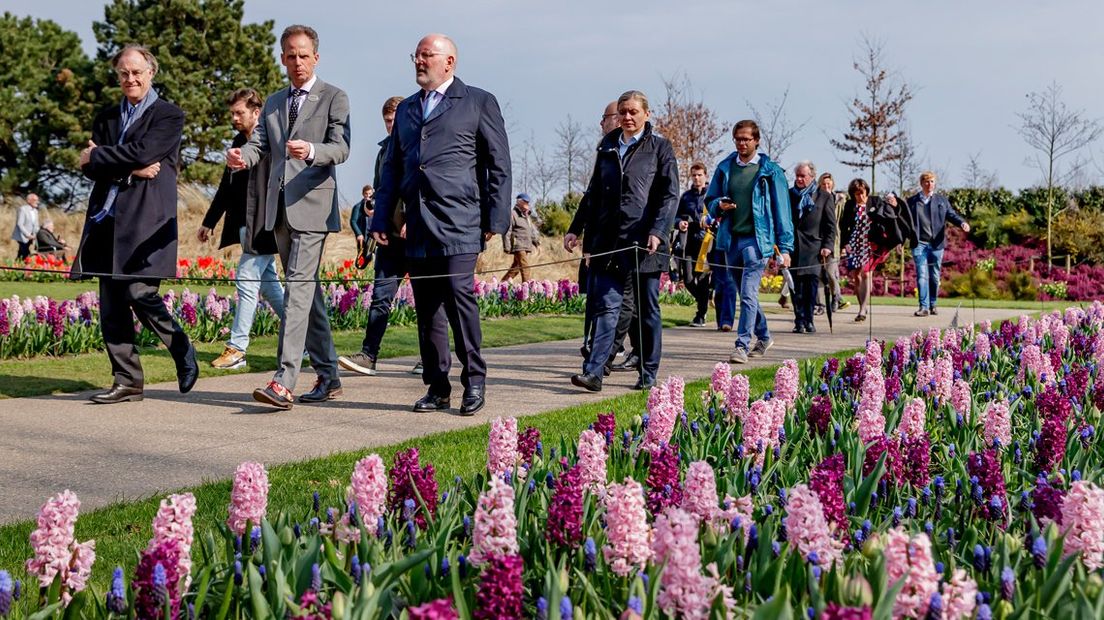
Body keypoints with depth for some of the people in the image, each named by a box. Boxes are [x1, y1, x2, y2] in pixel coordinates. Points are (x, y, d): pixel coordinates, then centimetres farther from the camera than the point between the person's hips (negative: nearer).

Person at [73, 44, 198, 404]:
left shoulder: (169, 116, 3)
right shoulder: (107, 117, 20)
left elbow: (142, 153, -12)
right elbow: (90, 168, 8)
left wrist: (96, 156, -1)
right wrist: (131, 170, -8)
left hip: (146, 219, -6)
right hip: (107, 218, 6)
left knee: (139, 293, -14)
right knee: (111, 304, 2)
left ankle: (182, 350, 11)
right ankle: (126, 382, 9)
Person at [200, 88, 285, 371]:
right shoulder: (238, 142, 15)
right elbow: (226, 185, 22)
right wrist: (209, 222, 24)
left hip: (264, 226, -9)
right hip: (245, 226, 9)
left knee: (247, 280, -8)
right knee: (267, 284, 14)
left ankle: (236, 349, -3)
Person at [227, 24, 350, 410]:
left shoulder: (334, 98, 1)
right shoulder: (273, 103, 20)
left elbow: (341, 149, -10)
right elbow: (259, 144, 9)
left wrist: (310, 150, -31)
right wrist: (241, 157, -15)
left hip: (312, 207, -7)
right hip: (279, 209, 7)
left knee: (298, 288, -17)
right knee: (308, 291, 11)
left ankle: (284, 382, -23)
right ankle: (328, 377, 20)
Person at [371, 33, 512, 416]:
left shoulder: (479, 102, 5)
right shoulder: (406, 109, 21)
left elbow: (499, 165, 2)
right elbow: (392, 167, 21)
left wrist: (496, 219, -5)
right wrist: (382, 219, 11)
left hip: (458, 223, -5)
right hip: (418, 227, 5)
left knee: (459, 294, -14)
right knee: (426, 309, 5)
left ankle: (474, 381, 0)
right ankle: (437, 388, 12)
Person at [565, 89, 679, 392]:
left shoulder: (659, 147, 2)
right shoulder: (607, 147, 15)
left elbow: (670, 195, -4)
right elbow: (594, 194, 20)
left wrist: (658, 231, -16)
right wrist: (576, 228, 12)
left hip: (643, 242, -3)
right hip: (609, 240, 3)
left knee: (648, 310, 6)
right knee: (606, 306, -4)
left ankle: (649, 375, 14)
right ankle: (593, 371, -10)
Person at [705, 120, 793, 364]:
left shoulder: (770, 171, 0)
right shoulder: (724, 168, 10)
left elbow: (782, 210, 0)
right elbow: (710, 200, 18)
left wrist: (785, 247, -5)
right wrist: (719, 205, -7)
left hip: (757, 239, -5)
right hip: (731, 239, 5)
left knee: (748, 294, -14)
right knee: (746, 294, 15)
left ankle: (742, 345, -14)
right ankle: (764, 336, 33)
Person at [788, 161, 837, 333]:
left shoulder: (824, 197, 7)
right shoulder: (789, 195, 13)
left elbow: (831, 225, 5)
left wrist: (828, 246, -5)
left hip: (813, 247, -1)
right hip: (793, 247, 2)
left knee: (811, 283, -5)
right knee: (796, 286, -1)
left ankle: (808, 321, 3)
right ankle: (799, 321, 2)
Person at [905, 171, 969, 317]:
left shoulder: (942, 200, 13)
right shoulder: (912, 201, 8)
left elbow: (952, 215, 5)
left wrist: (963, 223, -15)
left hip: (937, 244, 2)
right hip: (919, 244, -2)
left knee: (935, 277, 8)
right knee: (922, 276, -7)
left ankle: (933, 305, 19)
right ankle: (924, 307, -7)